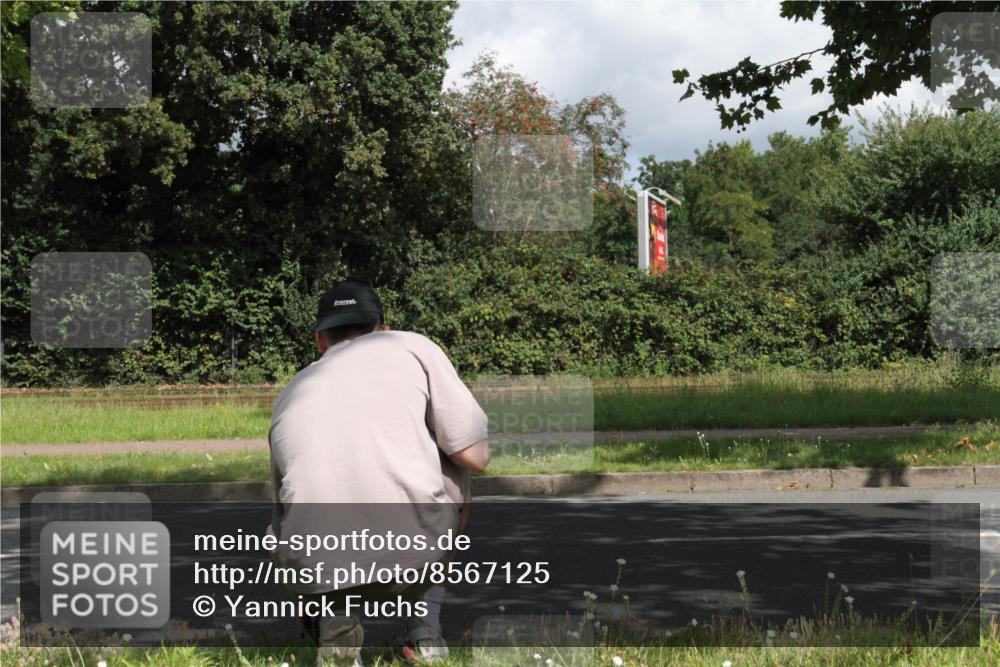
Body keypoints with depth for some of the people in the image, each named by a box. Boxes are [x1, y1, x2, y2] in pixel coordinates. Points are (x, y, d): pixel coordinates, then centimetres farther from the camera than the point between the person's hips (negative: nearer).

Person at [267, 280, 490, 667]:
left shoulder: (290, 395, 23)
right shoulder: (413, 347, 12)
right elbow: (475, 457, 5)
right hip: (414, 557, -2)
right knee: (453, 465, 29)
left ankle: (331, 620, 9)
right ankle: (424, 631, 23)